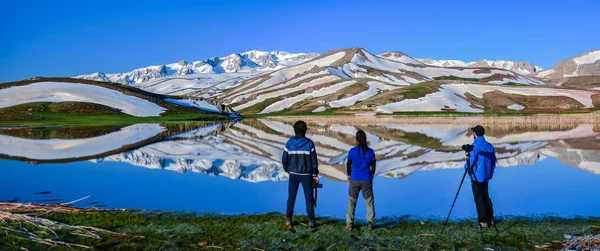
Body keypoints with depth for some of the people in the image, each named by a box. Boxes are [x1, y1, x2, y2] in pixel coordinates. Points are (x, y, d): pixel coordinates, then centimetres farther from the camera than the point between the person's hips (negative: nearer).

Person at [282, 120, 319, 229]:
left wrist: (288, 170, 16)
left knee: (291, 197, 12)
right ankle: (311, 221, 5)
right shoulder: (309, 143, -6)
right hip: (306, 174, -1)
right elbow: (314, 160, -5)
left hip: (293, 174, 2)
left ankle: (288, 219, 15)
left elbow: (284, 159, 0)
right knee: (309, 198, 5)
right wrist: (315, 175, 3)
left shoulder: (290, 143, -3)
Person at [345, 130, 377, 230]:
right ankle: (371, 223, 7)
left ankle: (349, 224, 9)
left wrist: (349, 176, 19)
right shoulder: (370, 151, -1)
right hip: (367, 180, 1)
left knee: (352, 202, 8)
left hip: (354, 180, 0)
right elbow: (373, 166, 6)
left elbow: (348, 165, 4)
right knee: (369, 201, 9)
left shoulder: (352, 151, -4)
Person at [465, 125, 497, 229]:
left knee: (479, 199, -1)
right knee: (486, 197, 16)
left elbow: (471, 161, -18)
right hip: (486, 177, 7)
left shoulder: (475, 146, -16)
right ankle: (490, 219, 19)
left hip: (476, 177, -7)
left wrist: (466, 168, 2)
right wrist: (490, 173, 21)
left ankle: (483, 222, 1)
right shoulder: (489, 146, 6)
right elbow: (494, 161, 12)